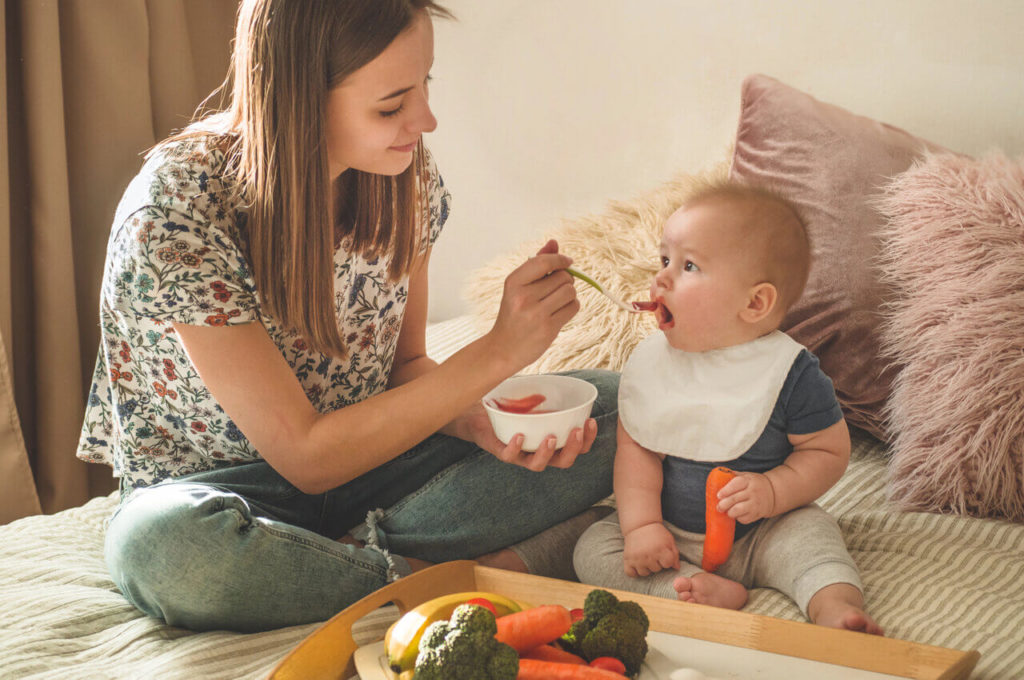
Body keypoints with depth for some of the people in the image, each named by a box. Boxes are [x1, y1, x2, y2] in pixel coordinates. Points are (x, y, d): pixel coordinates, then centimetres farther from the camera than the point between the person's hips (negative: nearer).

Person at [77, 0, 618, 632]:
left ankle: (360, 550, -17)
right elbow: (305, 457, -25)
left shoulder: (405, 176, -10)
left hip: (362, 454, 5)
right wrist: (496, 352, -30)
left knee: (615, 409, -10)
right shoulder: (178, 212, -27)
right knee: (166, 547, -42)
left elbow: (406, 364, 3)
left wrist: (473, 419, -21)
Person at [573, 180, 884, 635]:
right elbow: (636, 449, -4)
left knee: (809, 531, -29)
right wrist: (641, 525, -16)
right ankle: (710, 594, -29)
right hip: (668, 535, 4)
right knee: (593, 550, -15)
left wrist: (772, 491, -25)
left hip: (760, 536, -3)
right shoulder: (650, 361, -5)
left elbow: (829, 451, -8)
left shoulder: (789, 372, -15)